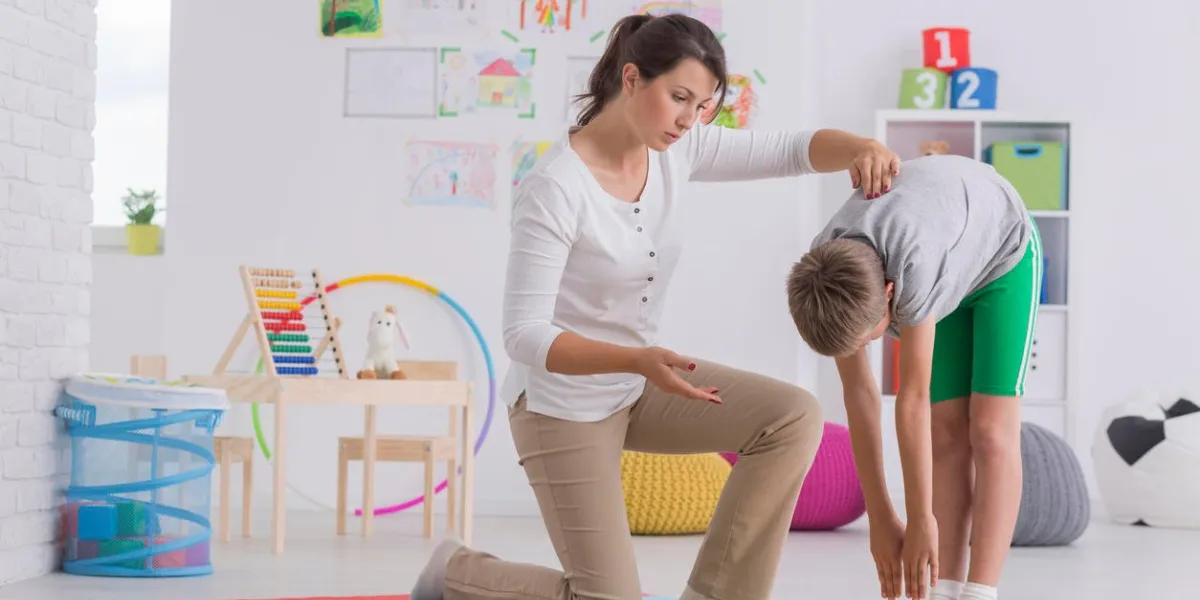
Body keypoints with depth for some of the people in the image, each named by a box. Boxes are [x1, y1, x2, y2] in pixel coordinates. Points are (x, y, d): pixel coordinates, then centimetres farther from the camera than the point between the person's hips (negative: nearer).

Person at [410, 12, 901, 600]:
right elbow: (523, 335, -27)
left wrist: (861, 147, -29)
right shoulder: (554, 188, -28)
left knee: (793, 418, -12)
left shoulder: (675, 148, -8)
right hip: (562, 401, -7)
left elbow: (794, 148, -6)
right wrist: (640, 360, -40)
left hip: (635, 383, 7)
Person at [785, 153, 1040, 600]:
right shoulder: (823, 280, -27)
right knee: (947, 433, -4)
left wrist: (920, 519, -28)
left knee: (990, 432, -14)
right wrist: (879, 517, -16)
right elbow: (858, 392, -19)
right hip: (948, 269, 5)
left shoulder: (913, 266, -45)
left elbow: (912, 400, -37)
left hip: (1002, 253, -5)